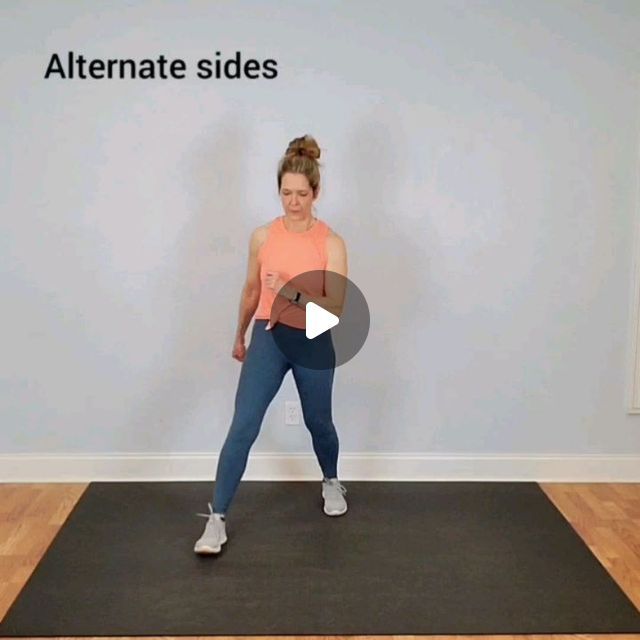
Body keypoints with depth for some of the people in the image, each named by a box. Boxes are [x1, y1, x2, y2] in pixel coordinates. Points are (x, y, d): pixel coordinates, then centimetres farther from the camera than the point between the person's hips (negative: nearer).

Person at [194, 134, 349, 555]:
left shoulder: (331, 243, -9)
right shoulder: (263, 237, -1)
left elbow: (336, 307, -13)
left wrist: (293, 293, -27)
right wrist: (240, 337, 21)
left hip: (314, 343, -1)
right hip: (269, 338, 1)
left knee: (319, 423, 19)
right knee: (243, 426, -10)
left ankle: (332, 482, 49)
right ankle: (217, 520, -4)